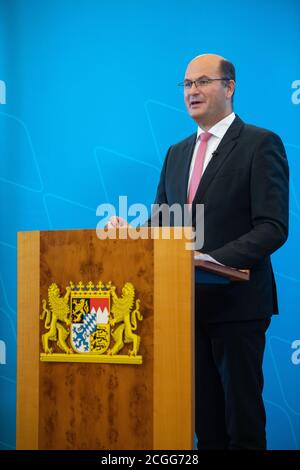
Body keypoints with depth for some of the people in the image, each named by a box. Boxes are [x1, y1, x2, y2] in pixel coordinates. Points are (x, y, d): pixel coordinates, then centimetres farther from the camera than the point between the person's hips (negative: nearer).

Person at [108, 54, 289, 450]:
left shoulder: (261, 144, -5)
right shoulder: (177, 153, 16)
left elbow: (273, 227, -14)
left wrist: (215, 259, -26)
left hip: (237, 301, -6)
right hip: (188, 302, 6)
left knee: (242, 417, 1)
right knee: (204, 415, 12)